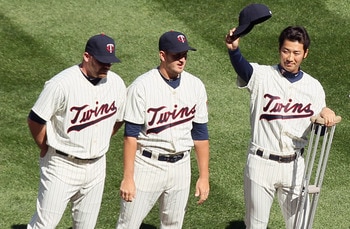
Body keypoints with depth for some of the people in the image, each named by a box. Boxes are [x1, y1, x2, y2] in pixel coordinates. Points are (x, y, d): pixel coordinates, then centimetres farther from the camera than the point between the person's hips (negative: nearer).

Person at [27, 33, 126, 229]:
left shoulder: (117, 83, -2)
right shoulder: (62, 84, -20)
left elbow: (119, 119, 16)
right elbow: (36, 120, -11)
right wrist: (47, 150, 1)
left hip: (96, 167, 5)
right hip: (62, 166, -5)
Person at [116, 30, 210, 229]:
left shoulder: (195, 86, 1)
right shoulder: (142, 86, -12)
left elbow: (200, 133, 6)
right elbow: (131, 134, -11)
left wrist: (204, 176, 5)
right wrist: (128, 178, -14)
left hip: (180, 166, 4)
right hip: (147, 165, -4)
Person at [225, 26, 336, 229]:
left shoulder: (314, 87, 3)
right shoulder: (262, 76, -8)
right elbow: (242, 66, -31)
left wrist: (326, 114, -15)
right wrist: (234, 49, -54)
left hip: (294, 166, 3)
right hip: (261, 163, -3)